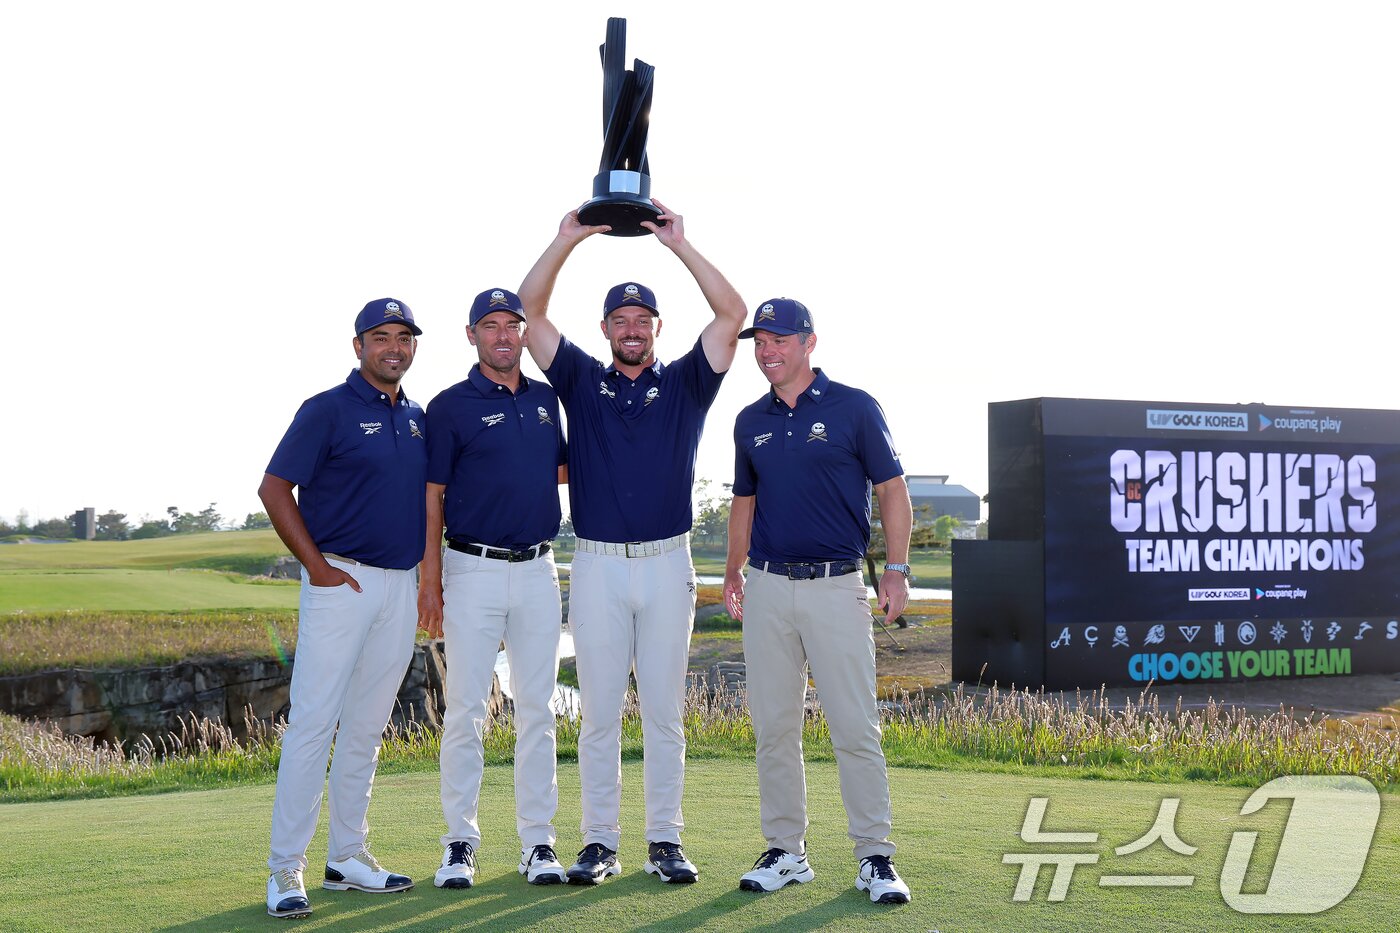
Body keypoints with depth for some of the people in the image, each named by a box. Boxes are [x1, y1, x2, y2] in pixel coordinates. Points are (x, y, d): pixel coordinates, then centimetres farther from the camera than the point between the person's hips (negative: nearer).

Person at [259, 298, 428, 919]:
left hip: (401, 585, 6)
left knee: (366, 728, 11)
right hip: (341, 582, -6)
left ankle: (347, 858, 20)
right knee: (313, 722, -9)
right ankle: (286, 869, -5)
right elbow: (275, 488, -8)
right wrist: (317, 565, -11)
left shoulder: (418, 419, 14)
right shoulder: (328, 410, -5)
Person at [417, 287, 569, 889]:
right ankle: (460, 843, 7)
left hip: (537, 571, 4)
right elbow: (432, 495, -3)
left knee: (536, 709, 6)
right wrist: (430, 578, -9)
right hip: (473, 572, -4)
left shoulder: (546, 400, 11)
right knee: (466, 709, -2)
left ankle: (538, 840, 13)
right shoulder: (450, 406, -2)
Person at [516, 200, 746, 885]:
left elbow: (732, 314, -3)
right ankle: (599, 845, 10)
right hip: (597, 565, 0)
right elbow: (530, 311, 2)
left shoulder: (685, 384, 8)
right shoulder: (582, 381, 9)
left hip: (667, 565, 0)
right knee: (599, 712, 3)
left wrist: (678, 244, -8)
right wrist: (569, 239, -7)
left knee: (664, 712, 5)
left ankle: (665, 842, 11)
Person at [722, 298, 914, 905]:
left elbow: (892, 490, 1)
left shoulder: (854, 408, 0)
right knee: (773, 727, 7)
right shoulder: (751, 422, 13)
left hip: (836, 586, -4)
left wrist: (896, 570, -8)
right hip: (767, 588, 5)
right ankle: (786, 852, 17)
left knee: (855, 727, -6)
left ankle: (874, 858, 2)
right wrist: (732, 572, 14)